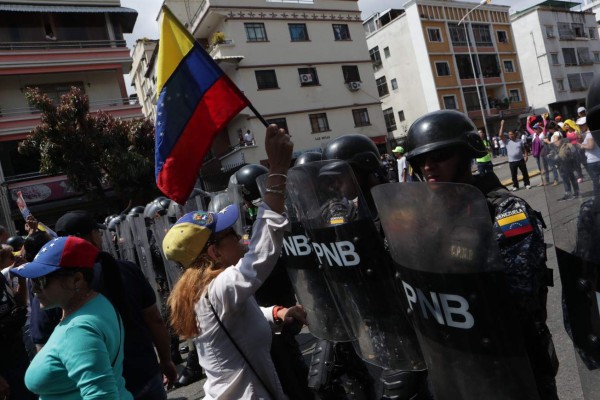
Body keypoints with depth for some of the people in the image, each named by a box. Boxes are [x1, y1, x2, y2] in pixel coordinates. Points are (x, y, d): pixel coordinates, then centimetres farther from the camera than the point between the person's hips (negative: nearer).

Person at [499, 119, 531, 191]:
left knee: (525, 173, 8)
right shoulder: (507, 142, -2)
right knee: (513, 175, 5)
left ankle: (527, 184, 21)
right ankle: (515, 186, 17)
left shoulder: (519, 141, 6)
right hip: (512, 162, -1)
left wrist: (526, 156, -3)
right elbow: (500, 135, -13)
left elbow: (524, 149, 11)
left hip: (521, 160, 1)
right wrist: (502, 125, -14)